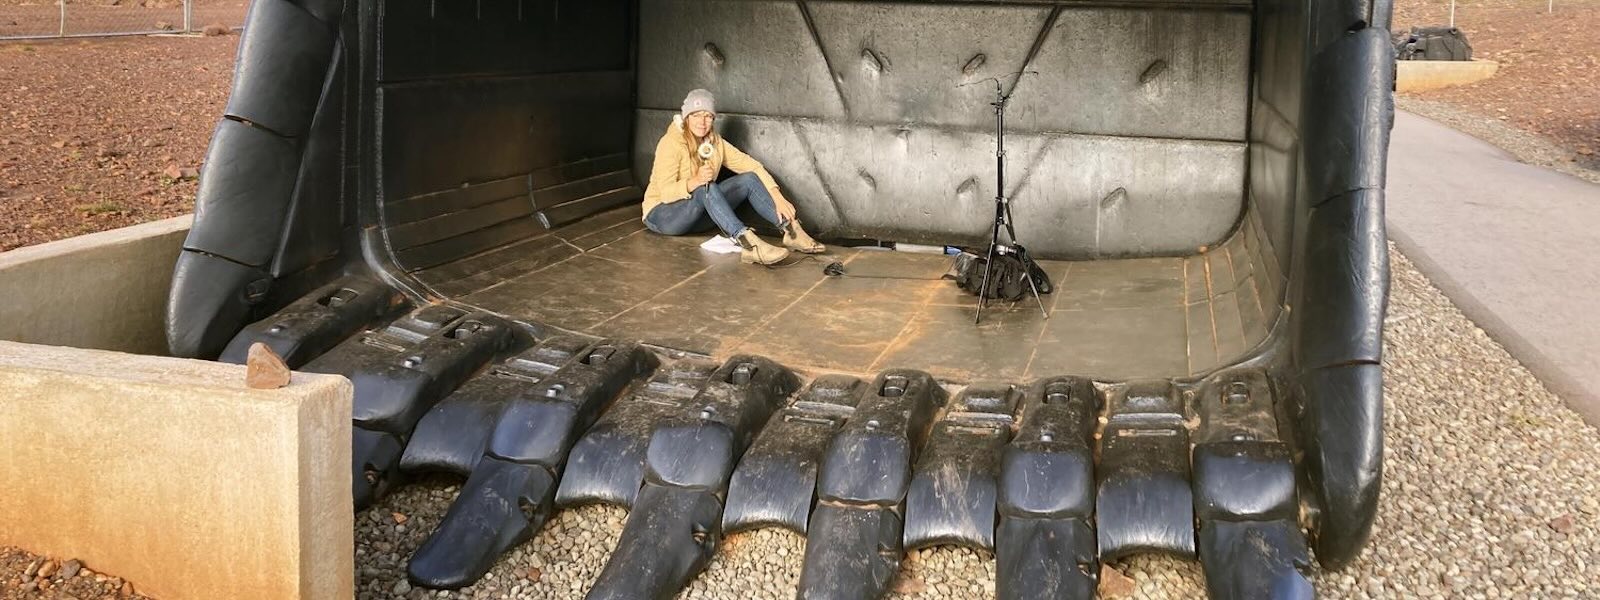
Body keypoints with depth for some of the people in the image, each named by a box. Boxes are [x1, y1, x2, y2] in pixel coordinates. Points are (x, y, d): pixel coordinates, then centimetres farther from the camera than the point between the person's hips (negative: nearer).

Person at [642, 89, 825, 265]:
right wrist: (695, 182, -44)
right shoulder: (671, 143, -17)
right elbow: (665, 193, -25)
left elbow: (751, 166, -6)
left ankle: (791, 231, -26)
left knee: (749, 180, -13)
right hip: (662, 214, -6)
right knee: (707, 187, -36)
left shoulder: (715, 142, 1)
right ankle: (748, 243, -54)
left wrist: (778, 198, -20)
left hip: (699, 215, 6)